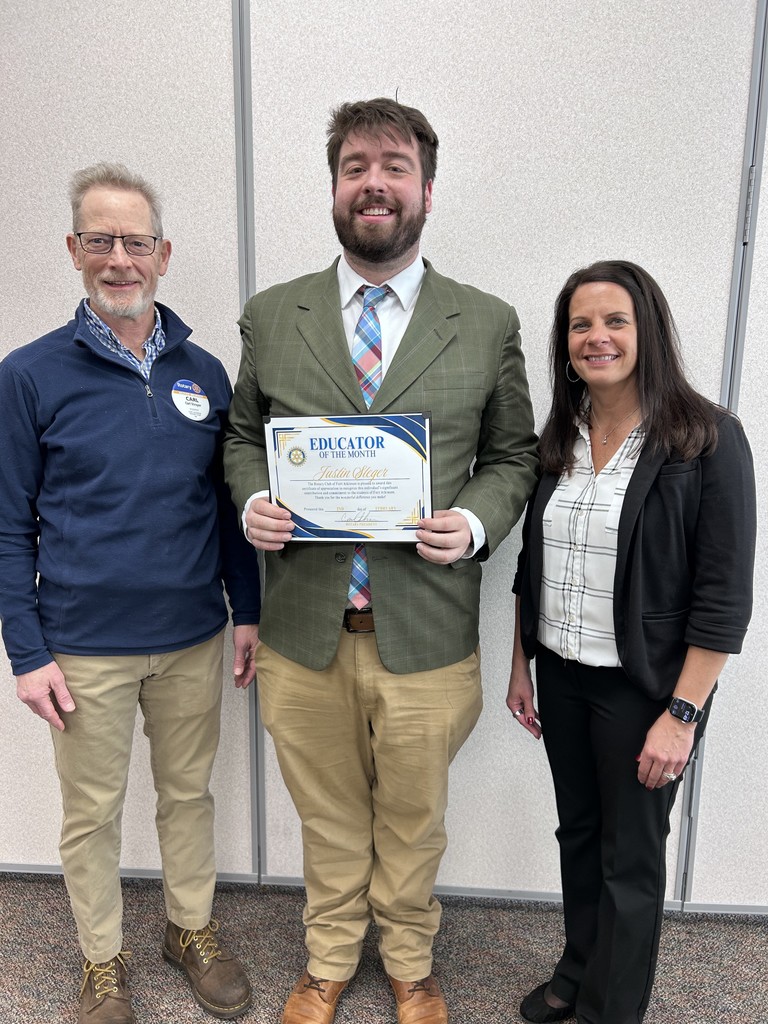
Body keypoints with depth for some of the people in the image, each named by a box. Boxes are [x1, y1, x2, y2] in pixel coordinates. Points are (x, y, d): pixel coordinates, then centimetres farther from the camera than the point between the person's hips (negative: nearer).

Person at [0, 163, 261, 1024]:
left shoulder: (203, 372, 3)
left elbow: (229, 503, 7)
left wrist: (247, 612, 5)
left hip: (194, 638, 3)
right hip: (85, 649, -2)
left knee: (188, 792, 18)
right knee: (92, 813, 14)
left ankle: (192, 930, 42)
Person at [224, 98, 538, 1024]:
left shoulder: (489, 325, 0)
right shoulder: (269, 316, 3)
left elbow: (514, 456, 6)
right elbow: (242, 436, 12)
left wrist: (477, 522, -13)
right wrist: (252, 501, -9)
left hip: (426, 634, 0)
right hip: (304, 631, 1)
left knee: (413, 822, 20)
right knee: (327, 818, 21)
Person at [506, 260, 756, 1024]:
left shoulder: (708, 439, -14)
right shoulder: (559, 439, 2)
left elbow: (723, 596, -15)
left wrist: (681, 713, -16)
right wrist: (520, 664, 9)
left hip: (642, 688, -5)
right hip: (560, 676, 5)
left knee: (630, 859, 13)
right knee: (576, 833, 22)